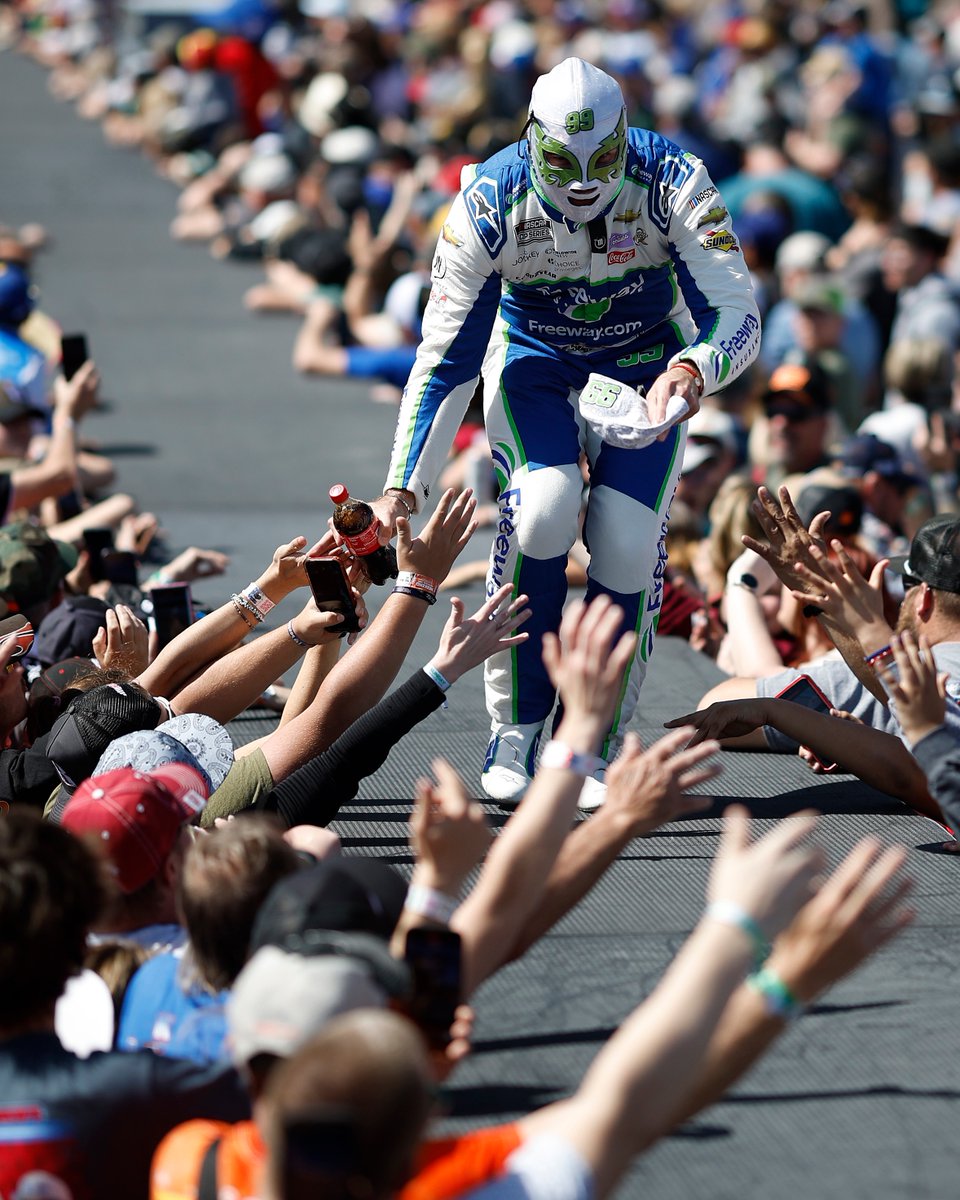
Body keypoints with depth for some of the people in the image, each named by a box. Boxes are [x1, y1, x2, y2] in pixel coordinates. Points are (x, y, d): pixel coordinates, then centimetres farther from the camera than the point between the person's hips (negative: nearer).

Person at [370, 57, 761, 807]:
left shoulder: (672, 185, -28)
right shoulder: (492, 206, -26)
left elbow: (737, 312, -29)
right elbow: (447, 355, -19)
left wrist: (695, 368, -54)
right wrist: (403, 487, -23)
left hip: (645, 366, 1)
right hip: (534, 361, 0)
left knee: (626, 547, -16)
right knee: (545, 513, -26)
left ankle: (594, 745, 3)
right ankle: (516, 730, -11)